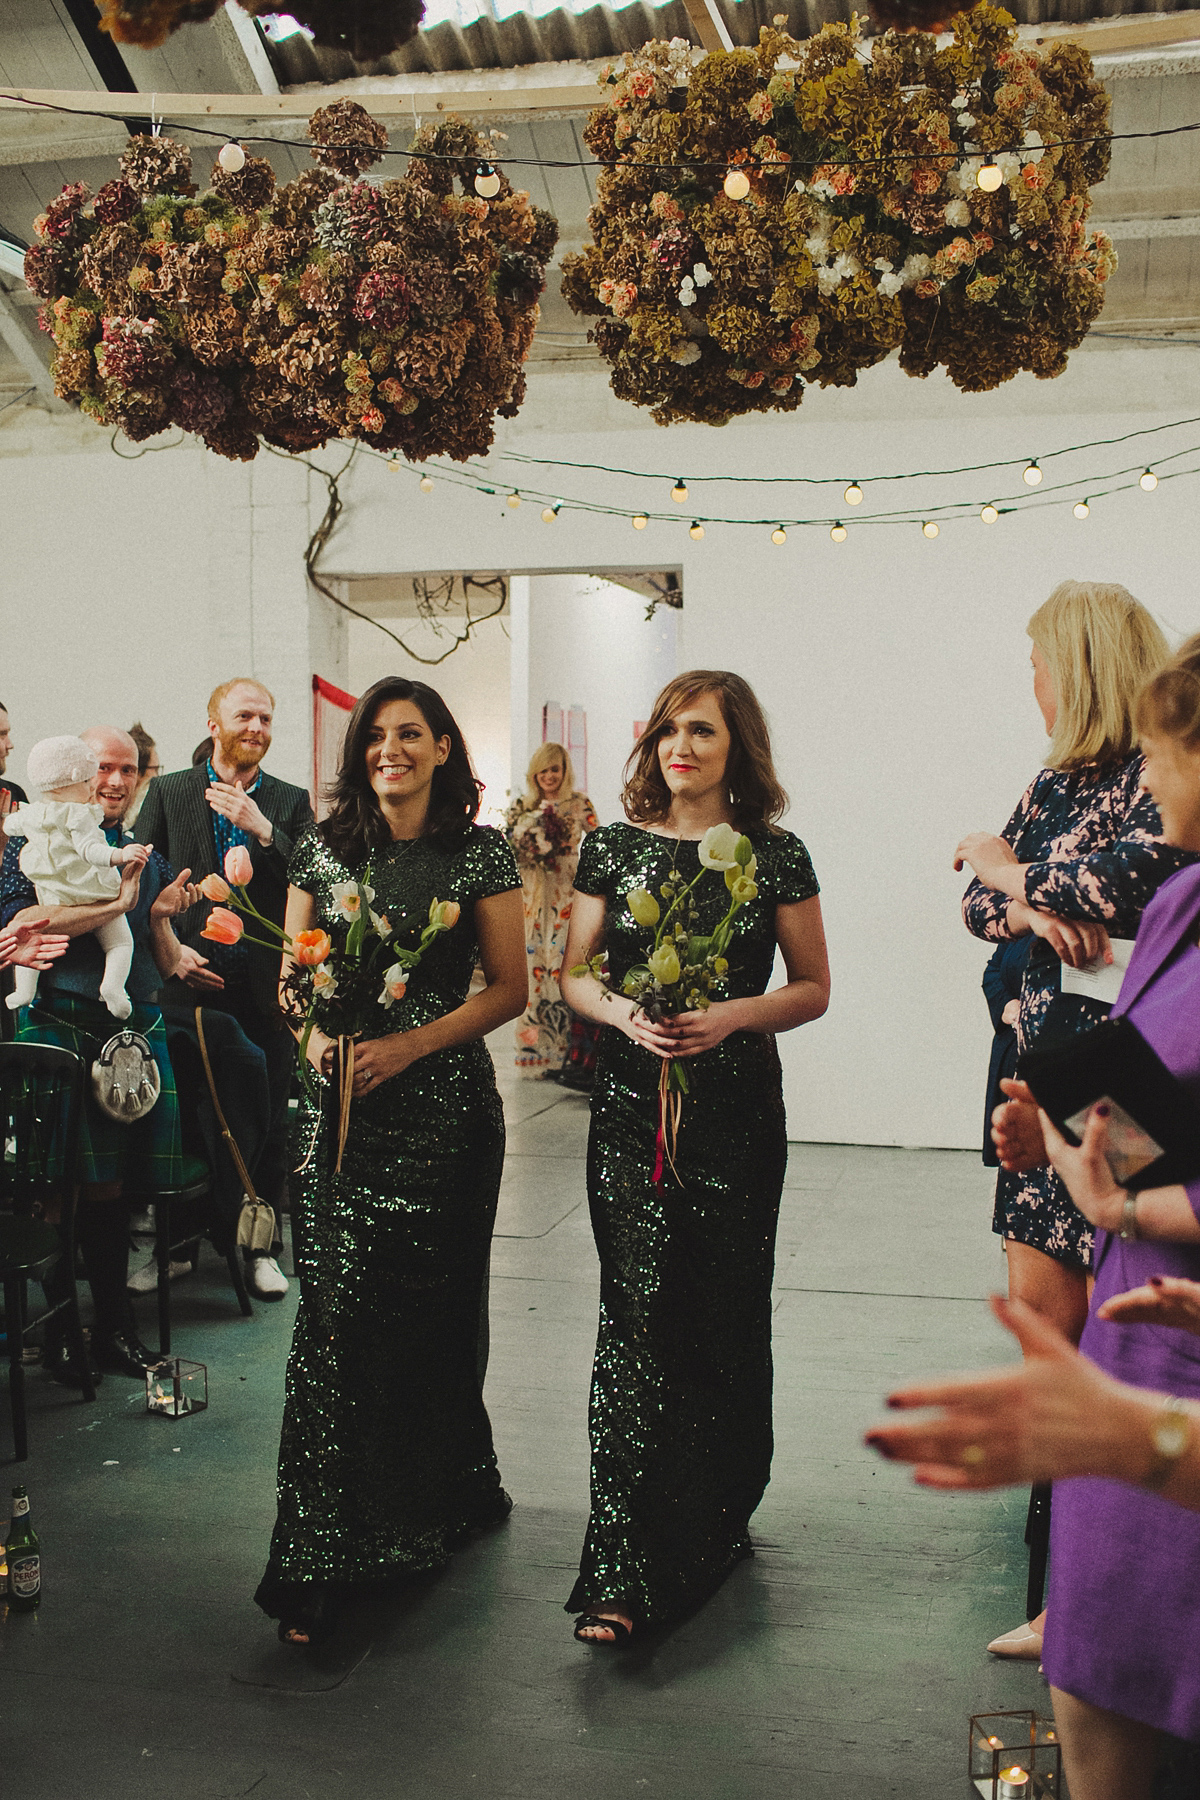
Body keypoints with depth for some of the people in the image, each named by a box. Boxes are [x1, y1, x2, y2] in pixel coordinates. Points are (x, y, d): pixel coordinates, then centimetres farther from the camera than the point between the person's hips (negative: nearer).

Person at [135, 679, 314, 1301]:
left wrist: (261, 829, -16)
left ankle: (259, 1244, 18)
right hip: (191, 978, 0)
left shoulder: (290, 803, 6)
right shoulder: (167, 793, 5)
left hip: (266, 986, 0)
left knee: (266, 1117, 4)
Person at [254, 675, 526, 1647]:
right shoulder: (324, 848, 8)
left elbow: (510, 988, -1)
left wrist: (408, 1044, -13)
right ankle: (321, 1562, 3)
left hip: (444, 1101, -1)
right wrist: (316, 1031, -9)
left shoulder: (480, 853, 1)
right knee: (337, 1308, -4)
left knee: (432, 1306, 8)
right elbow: (291, 976, 13)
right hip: (341, 1101, 1)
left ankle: (447, 1491, 34)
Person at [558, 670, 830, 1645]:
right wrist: (623, 1012, -11)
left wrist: (735, 1015, -12)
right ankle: (625, 1573, 1)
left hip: (738, 1107, 0)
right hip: (632, 1103, 0)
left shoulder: (775, 854, 2)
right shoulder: (614, 847, 6)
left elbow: (814, 988, 5)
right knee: (638, 1312, -5)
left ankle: (717, 1521, 27)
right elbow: (573, 972, 10)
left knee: (725, 1317, 5)